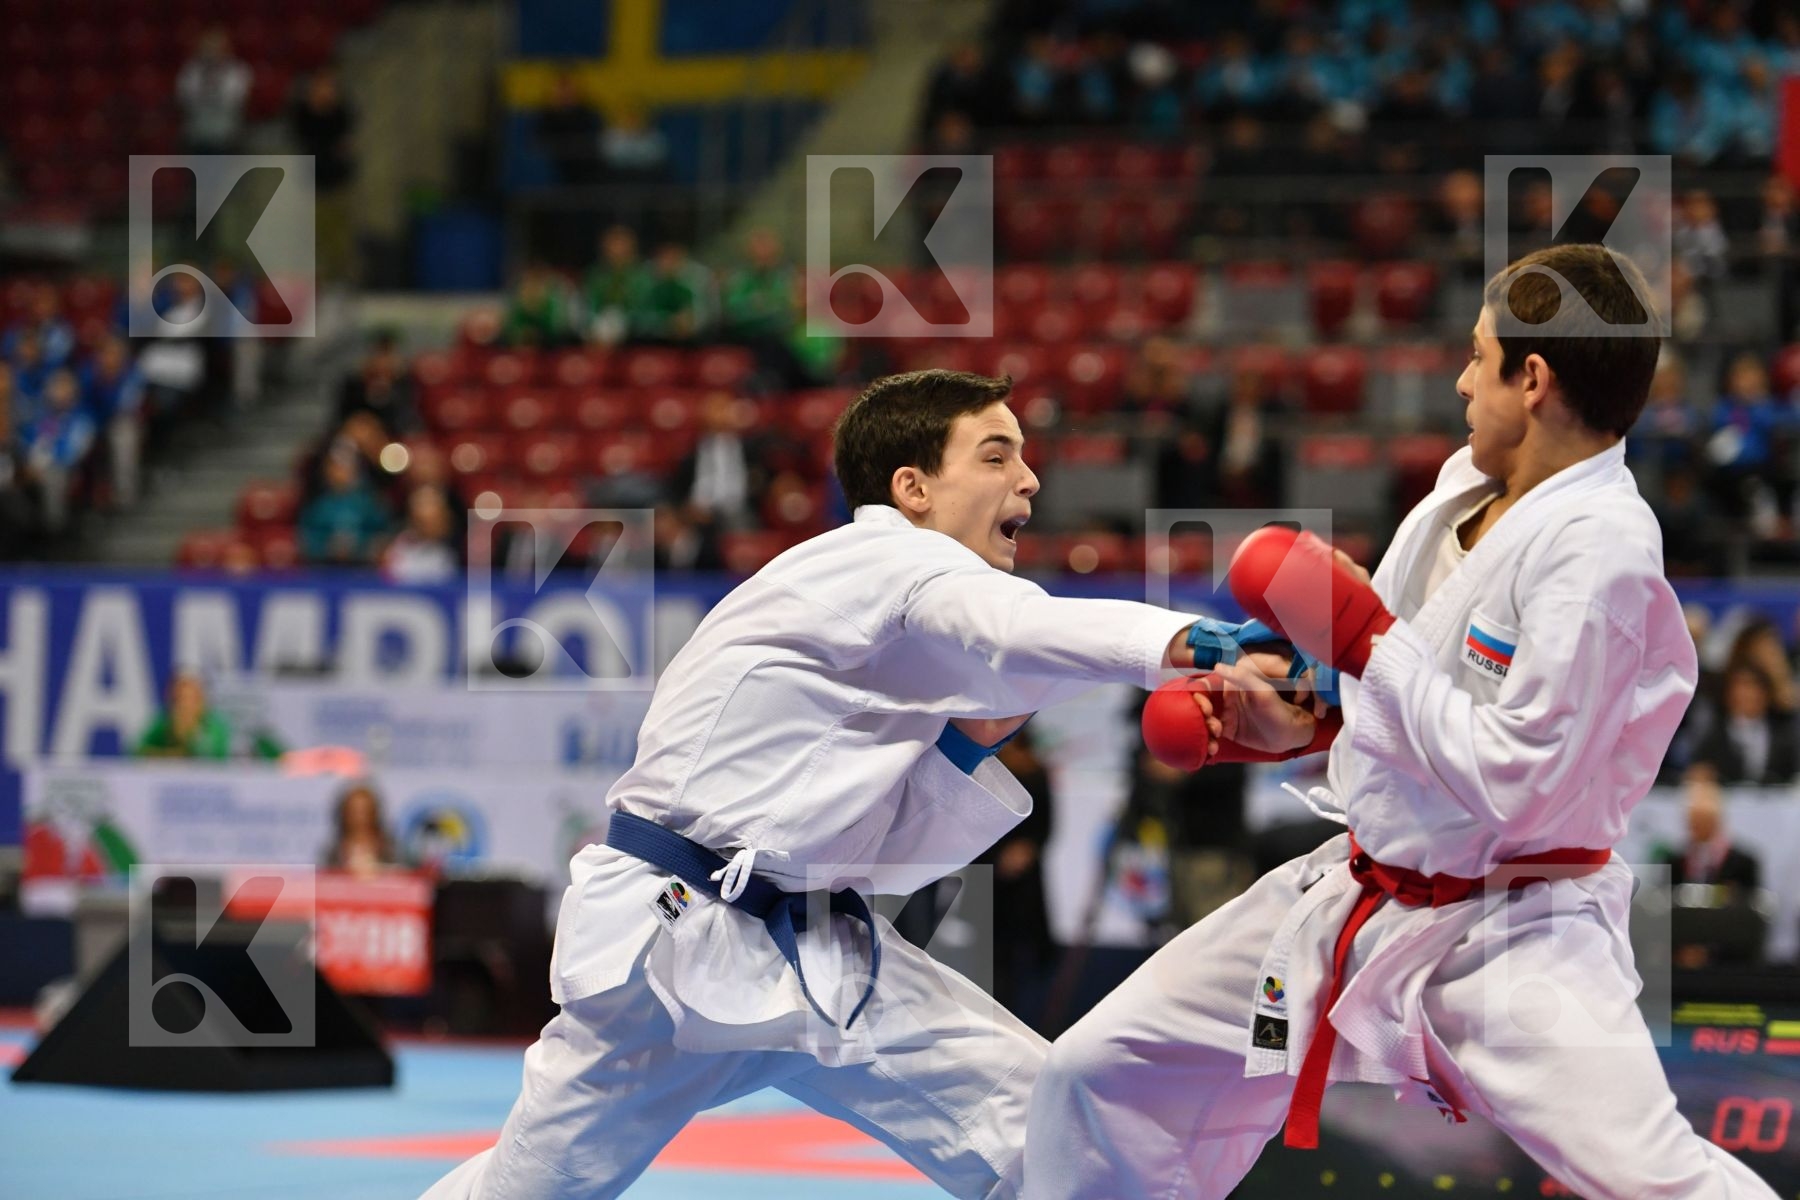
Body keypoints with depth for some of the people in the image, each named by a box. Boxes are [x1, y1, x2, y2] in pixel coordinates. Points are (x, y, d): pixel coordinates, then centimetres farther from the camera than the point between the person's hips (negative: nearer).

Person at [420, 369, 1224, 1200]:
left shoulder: (912, 635, 13)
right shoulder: (880, 560, -14)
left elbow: (881, 857, 11)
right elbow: (1013, 627, -38)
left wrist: (970, 743, -4)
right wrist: (1188, 643, -53)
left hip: (817, 958, 9)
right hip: (668, 945, -8)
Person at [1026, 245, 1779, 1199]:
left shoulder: (1598, 550, -24)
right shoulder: (1469, 484, 2)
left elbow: (1517, 786, -27)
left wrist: (1363, 639, -20)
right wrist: (1294, 717, 2)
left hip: (1507, 935, -8)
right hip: (1364, 898, 8)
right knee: (1103, 1077, 10)